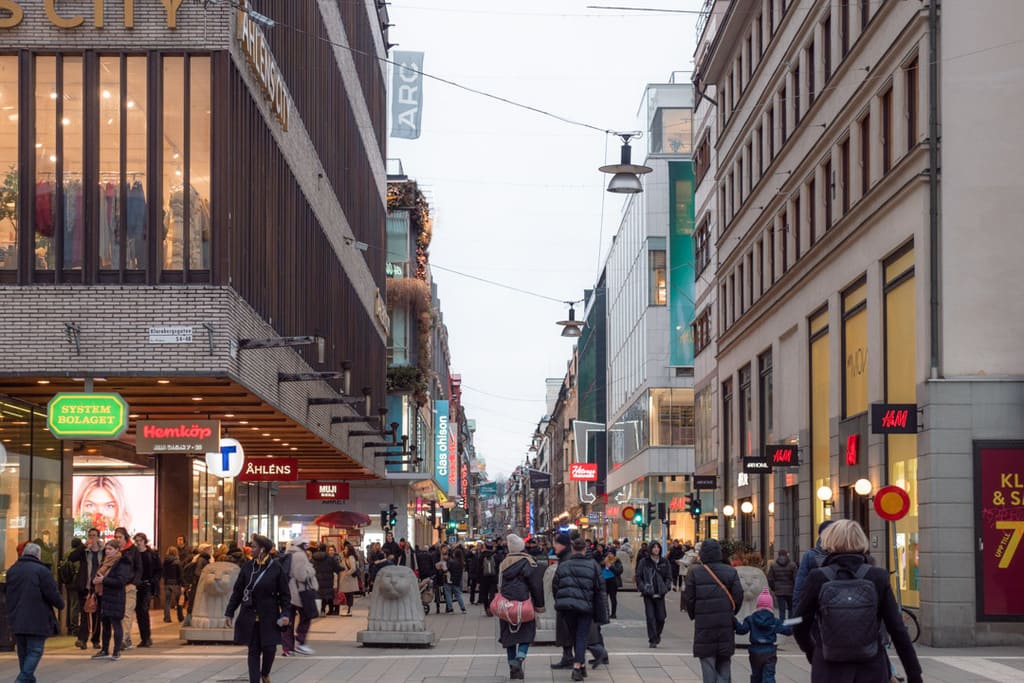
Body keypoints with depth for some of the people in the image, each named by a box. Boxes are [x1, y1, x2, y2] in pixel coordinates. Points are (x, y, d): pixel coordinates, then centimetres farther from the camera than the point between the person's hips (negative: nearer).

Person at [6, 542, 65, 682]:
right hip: (37, 620, -6)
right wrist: (61, 604, 7)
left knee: (23, 652, 15)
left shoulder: (12, 570, 11)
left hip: (16, 620, 6)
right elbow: (53, 593, -11)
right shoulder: (41, 570, -12)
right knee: (35, 651, -4)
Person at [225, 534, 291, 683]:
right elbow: (237, 591, 6)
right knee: (253, 650, 4)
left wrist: (285, 613, -12)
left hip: (269, 616, -2)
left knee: (269, 647, -2)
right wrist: (229, 612, 3)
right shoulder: (248, 567, 1)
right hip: (250, 616, 2)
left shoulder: (276, 568, -6)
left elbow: (285, 594, -2)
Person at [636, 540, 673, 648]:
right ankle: (652, 640, 0)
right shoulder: (644, 562, 0)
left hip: (660, 594, 2)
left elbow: (668, 577, 13)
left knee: (661, 617, 1)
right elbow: (638, 576, 3)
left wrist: (667, 587, -2)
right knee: (650, 617, -6)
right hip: (648, 594, -2)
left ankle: (657, 635, 27)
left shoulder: (664, 562, 7)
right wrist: (643, 588, -9)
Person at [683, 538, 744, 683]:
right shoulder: (731, 572, 0)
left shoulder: (694, 572, -5)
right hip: (726, 625, 2)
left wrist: (694, 616, 11)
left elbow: (688, 598, -5)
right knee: (724, 663, 11)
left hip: (703, 623, -2)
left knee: (707, 661, 4)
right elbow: (739, 596, -1)